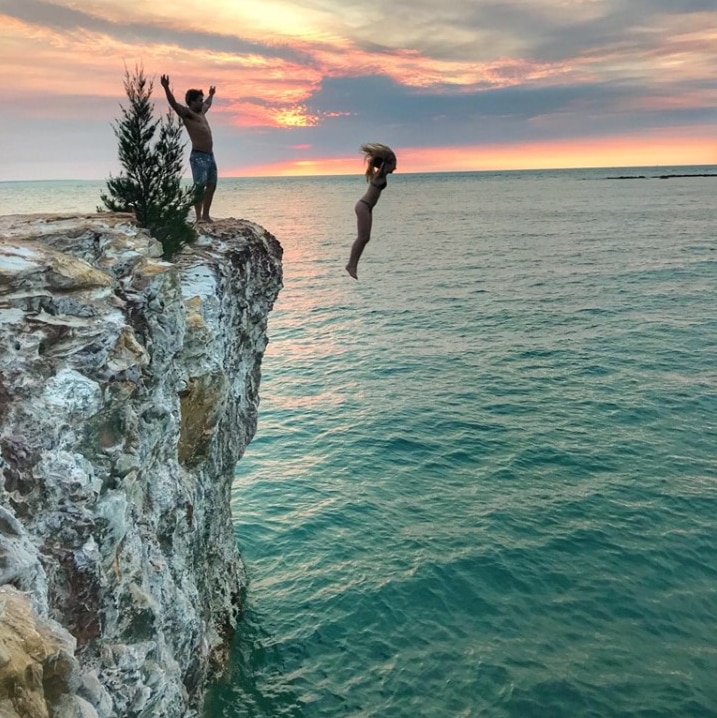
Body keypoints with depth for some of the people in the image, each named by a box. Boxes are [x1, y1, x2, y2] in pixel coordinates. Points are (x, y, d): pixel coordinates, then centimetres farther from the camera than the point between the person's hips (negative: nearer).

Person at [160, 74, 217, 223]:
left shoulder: (201, 112, 21)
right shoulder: (187, 113, -3)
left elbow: (208, 104, 44)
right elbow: (173, 103, -20)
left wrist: (211, 95, 61)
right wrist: (166, 88, -35)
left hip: (210, 155, 9)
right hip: (198, 156, -9)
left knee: (211, 185, 8)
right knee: (199, 186, -13)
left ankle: (206, 215, 14)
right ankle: (199, 216, -14)